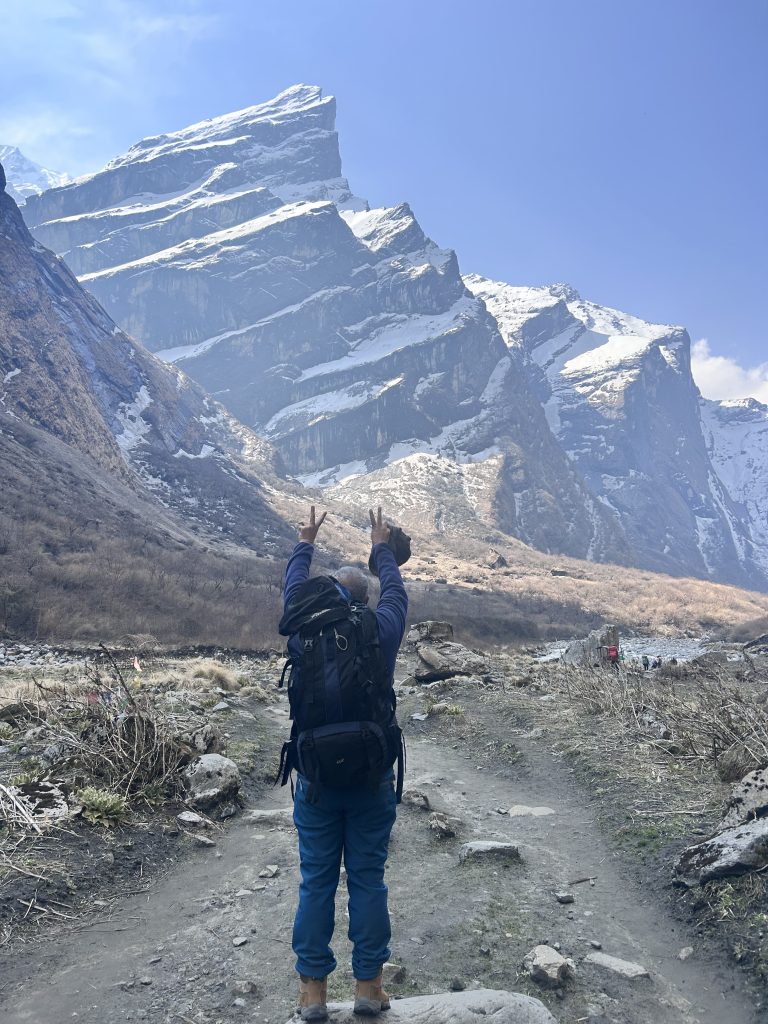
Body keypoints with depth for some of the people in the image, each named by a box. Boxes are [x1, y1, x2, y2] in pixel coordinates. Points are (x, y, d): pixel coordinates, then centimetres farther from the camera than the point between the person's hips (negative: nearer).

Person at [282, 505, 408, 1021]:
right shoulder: (383, 632, -7)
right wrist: (382, 547, 28)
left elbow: (293, 591, 13)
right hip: (373, 779, 0)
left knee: (317, 882, 10)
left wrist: (305, 545, 28)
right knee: (368, 881, 10)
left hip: (317, 778, 0)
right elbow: (397, 592, 13)